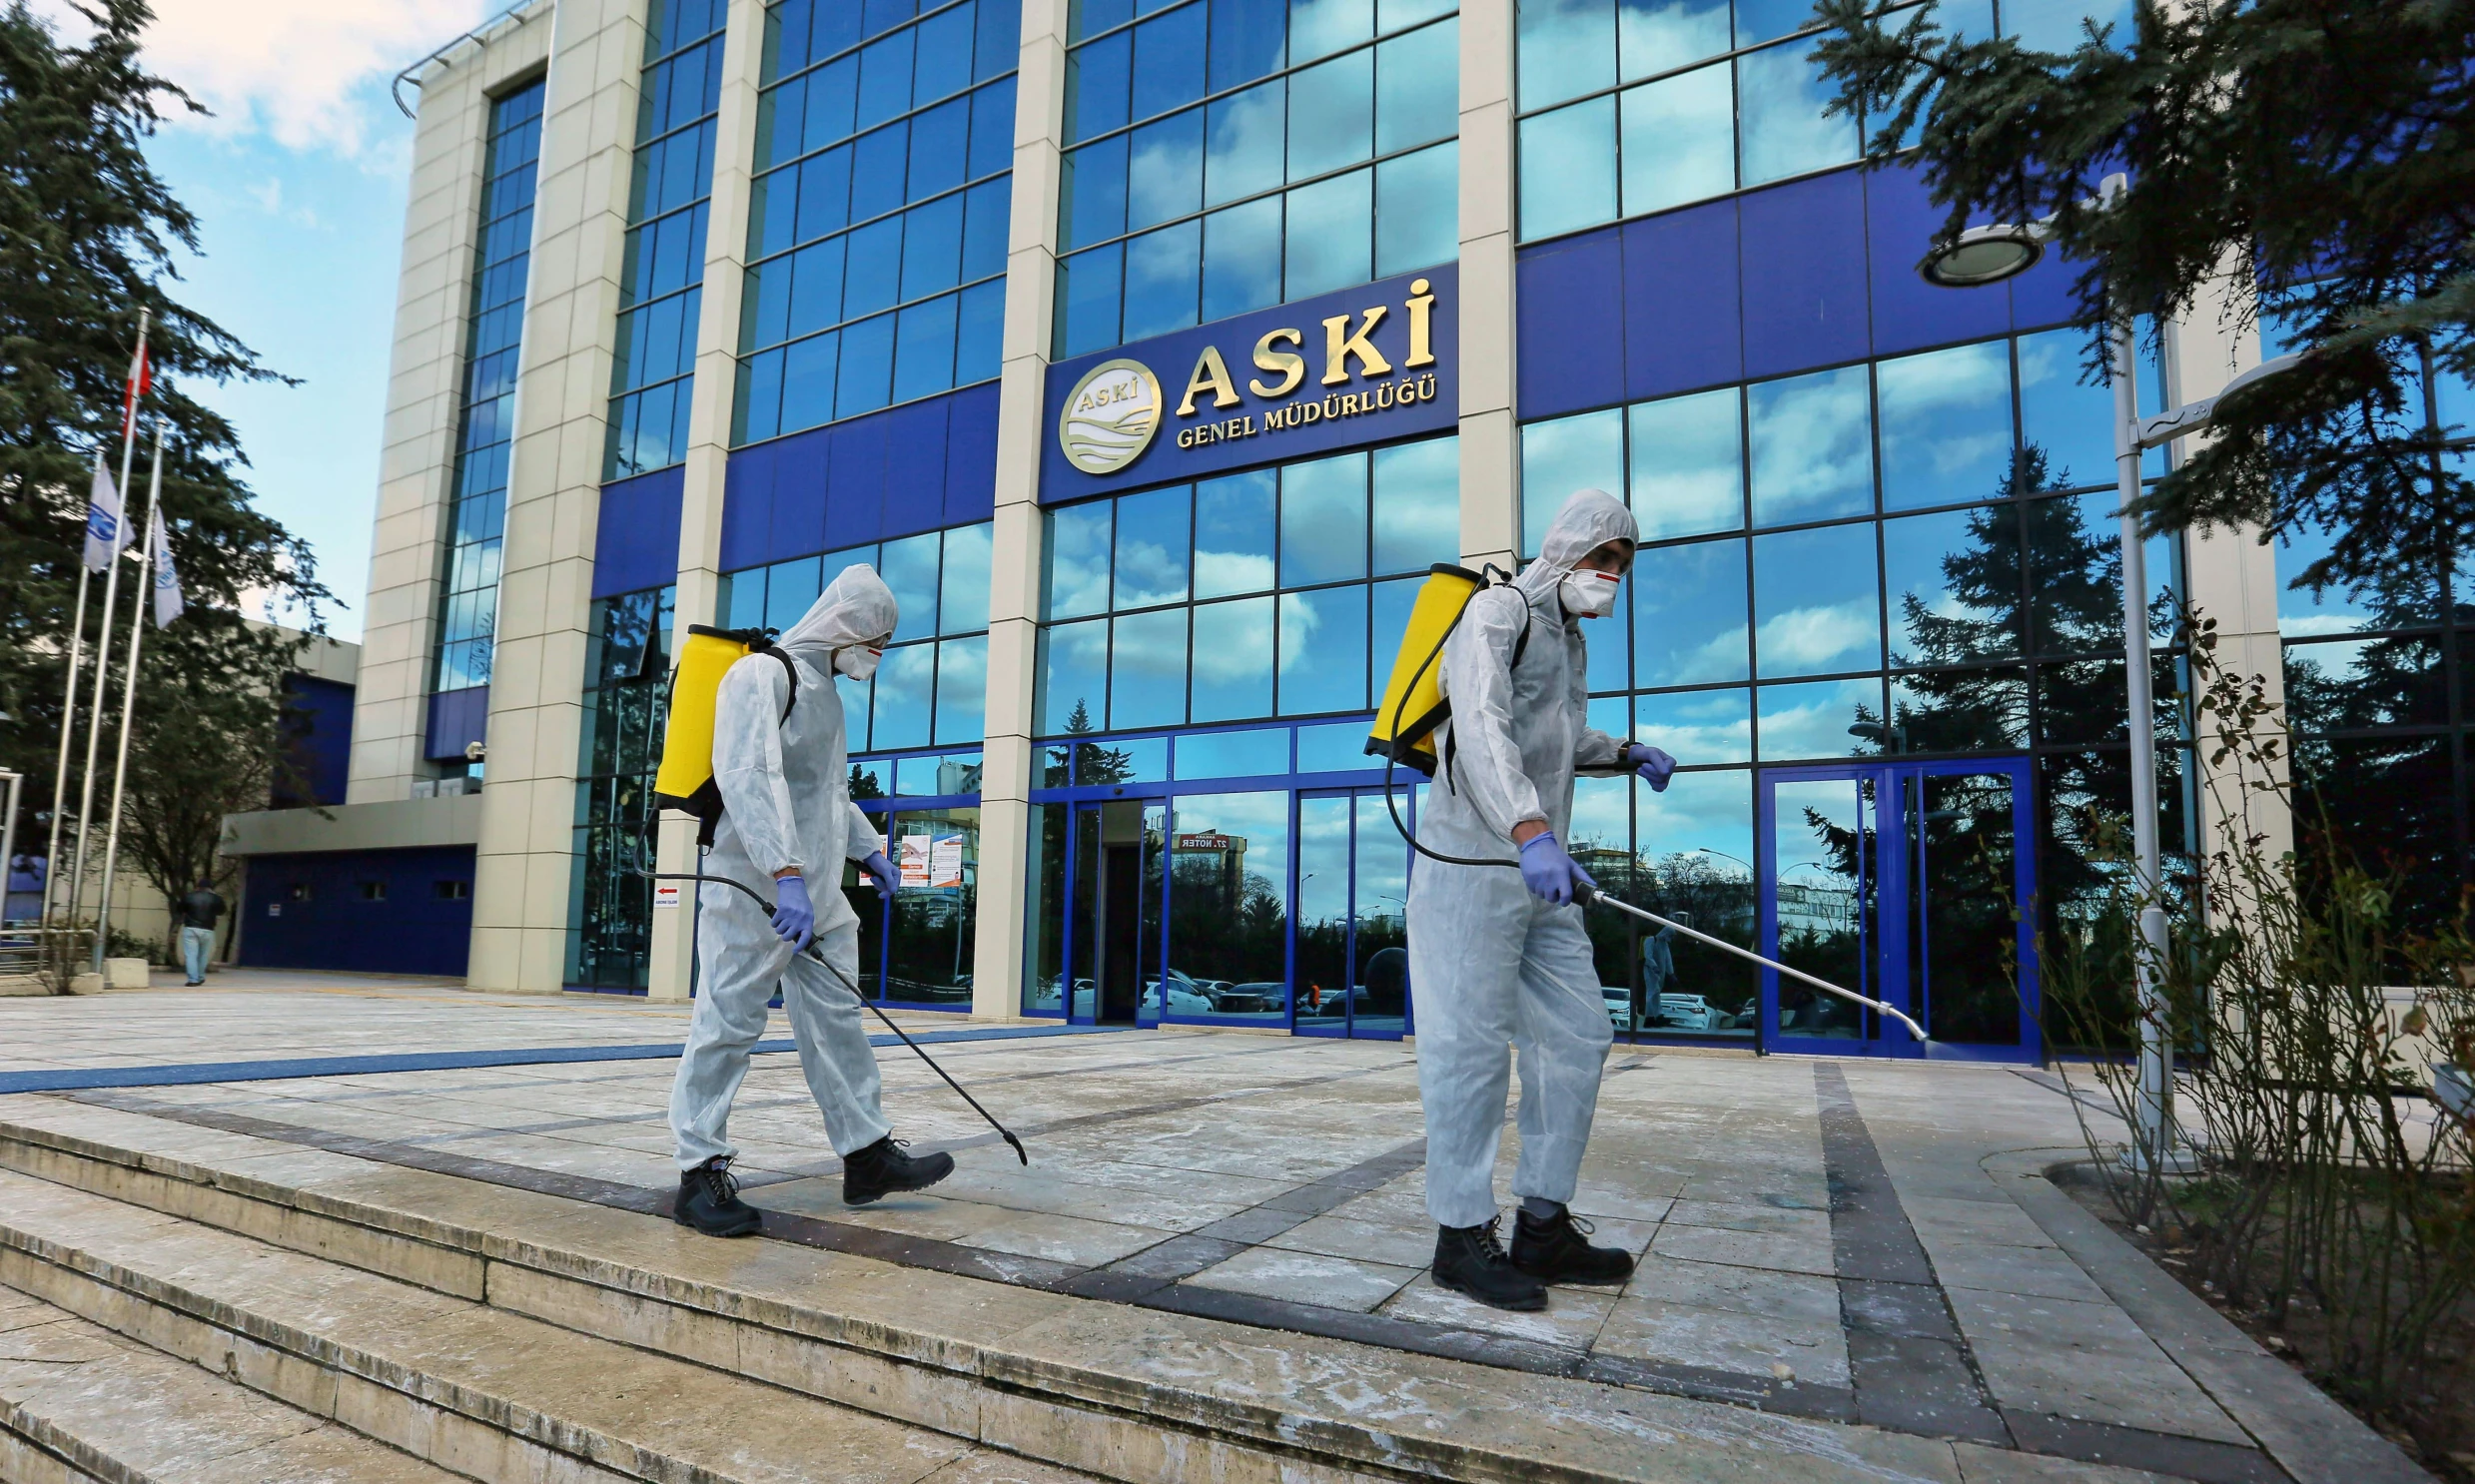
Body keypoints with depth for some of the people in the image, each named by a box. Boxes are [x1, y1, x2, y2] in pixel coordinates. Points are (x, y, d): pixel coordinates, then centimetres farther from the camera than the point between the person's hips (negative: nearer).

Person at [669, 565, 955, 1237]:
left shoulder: (824, 691, 20)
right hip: (755, 888, -9)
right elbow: (747, 776, -24)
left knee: (838, 1019, 9)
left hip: (818, 892, 9)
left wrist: (869, 850, 27)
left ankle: (867, 1154, 15)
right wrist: (786, 873, -31)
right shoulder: (760, 674, -10)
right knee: (728, 1023, -3)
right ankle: (700, 1174, 7)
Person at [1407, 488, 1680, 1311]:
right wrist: (1530, 829, -37)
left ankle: (1543, 1227, 18)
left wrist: (1623, 754, 20)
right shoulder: (1499, 611, -7)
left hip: (1539, 870, 9)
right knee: (1471, 1045, -5)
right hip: (1472, 861, -9)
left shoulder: (1570, 639, 21)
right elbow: (1481, 726, -24)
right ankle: (1463, 1237, 6)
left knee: (1577, 1034, 8)